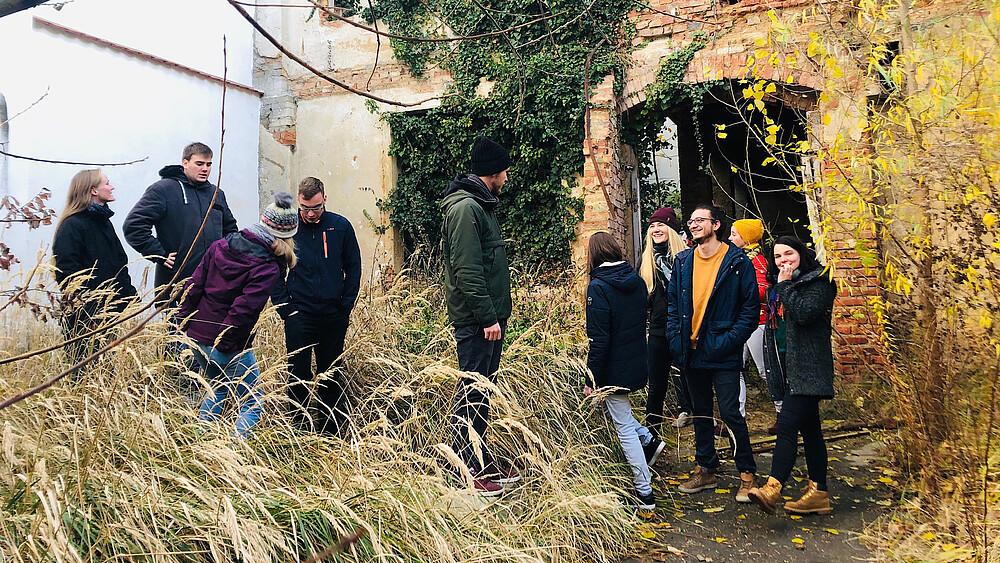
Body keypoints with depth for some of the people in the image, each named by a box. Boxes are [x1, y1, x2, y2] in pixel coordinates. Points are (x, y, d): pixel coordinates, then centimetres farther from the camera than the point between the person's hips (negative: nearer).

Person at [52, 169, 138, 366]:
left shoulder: (104, 222, 17)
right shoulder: (72, 226, -10)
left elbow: (120, 263, 23)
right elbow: (67, 275, -16)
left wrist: (129, 295, 11)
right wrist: (84, 316, -21)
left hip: (111, 311, 8)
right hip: (85, 319, -8)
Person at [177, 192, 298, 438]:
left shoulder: (221, 245, 2)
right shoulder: (268, 268, -17)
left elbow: (195, 285, 3)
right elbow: (244, 310, -24)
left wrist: (183, 321, 9)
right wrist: (224, 343, -14)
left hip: (197, 335, 7)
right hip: (229, 348, -7)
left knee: (218, 387, 31)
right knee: (252, 405, 9)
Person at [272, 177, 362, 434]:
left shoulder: (341, 226, 0)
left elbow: (353, 267, 8)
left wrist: (346, 306, 2)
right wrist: (284, 307, -5)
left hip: (335, 315, 2)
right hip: (299, 314, -1)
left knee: (331, 373, 12)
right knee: (298, 373, 3)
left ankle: (331, 428, 25)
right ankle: (299, 426, 17)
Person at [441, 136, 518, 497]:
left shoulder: (482, 205, 18)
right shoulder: (465, 207, -14)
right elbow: (467, 270, -21)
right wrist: (488, 316, -21)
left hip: (490, 318, 10)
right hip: (476, 320, -10)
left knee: (482, 391, 15)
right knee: (471, 393, -3)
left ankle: (484, 461, 25)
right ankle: (468, 471, 6)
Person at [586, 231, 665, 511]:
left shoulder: (598, 287, -19)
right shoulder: (637, 281, 3)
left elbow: (598, 339, -20)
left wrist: (592, 379, -14)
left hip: (615, 369, -8)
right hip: (637, 362, 8)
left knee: (624, 428, 3)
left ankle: (645, 494, 10)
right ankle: (648, 439, 21)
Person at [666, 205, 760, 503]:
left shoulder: (737, 262, -6)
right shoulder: (683, 261, 8)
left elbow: (751, 307, -6)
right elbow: (673, 303, 12)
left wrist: (731, 339, -15)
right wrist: (675, 338, 0)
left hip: (723, 353, -5)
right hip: (692, 351, 5)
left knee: (730, 412, -5)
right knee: (701, 412, 15)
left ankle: (747, 474, 12)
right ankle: (705, 470, 28)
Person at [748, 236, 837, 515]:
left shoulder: (818, 282, -7)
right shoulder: (778, 286, 17)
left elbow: (803, 314, -23)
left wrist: (786, 285, -14)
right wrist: (772, 360, 19)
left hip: (807, 367, -9)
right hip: (788, 366, 9)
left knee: (787, 424, -18)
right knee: (809, 428, 11)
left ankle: (772, 489, -24)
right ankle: (818, 492, 17)